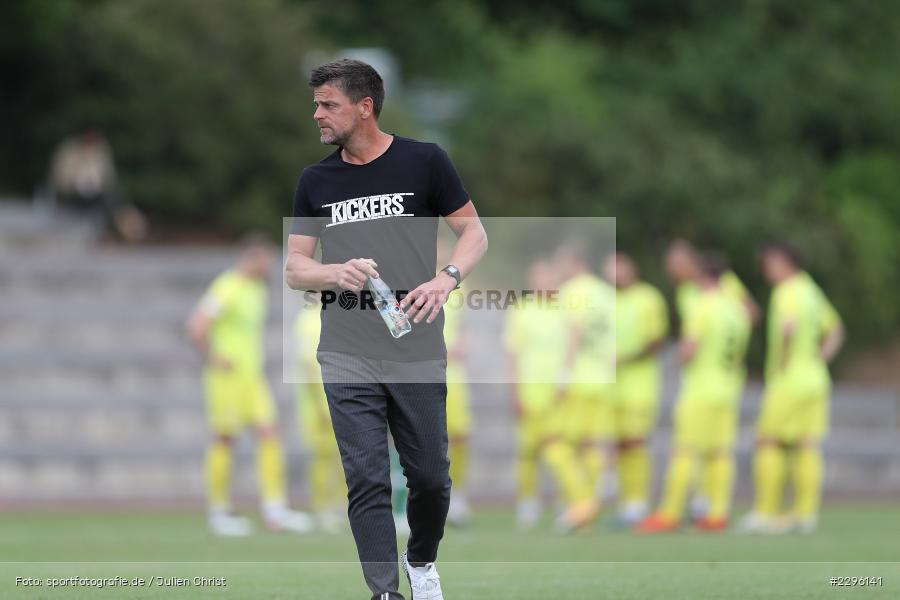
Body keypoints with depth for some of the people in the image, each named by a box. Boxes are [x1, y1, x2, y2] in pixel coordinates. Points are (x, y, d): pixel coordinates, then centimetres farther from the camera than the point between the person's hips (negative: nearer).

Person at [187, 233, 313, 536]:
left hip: (253, 375, 8)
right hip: (227, 375, -8)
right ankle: (219, 513, 6)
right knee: (225, 439, -2)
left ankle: (275, 510, -6)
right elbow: (197, 326, -24)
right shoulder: (227, 289, -15)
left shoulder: (258, 289, 14)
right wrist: (214, 359, -17)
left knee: (270, 432, -3)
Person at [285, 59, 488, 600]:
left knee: (431, 478, 5)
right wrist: (338, 272, -15)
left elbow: (474, 232, 3)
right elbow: (295, 268, 8)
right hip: (348, 357, 1)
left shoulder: (424, 162, -2)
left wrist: (445, 279, -17)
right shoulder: (317, 181, 7)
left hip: (419, 354, -1)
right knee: (368, 480, -6)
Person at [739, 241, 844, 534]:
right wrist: (817, 361, 16)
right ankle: (806, 512, 4)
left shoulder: (788, 292, -13)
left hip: (788, 381, -8)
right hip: (815, 379, 8)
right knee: (807, 447, 6)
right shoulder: (812, 291, 14)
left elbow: (789, 328, -32)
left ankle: (767, 512, -2)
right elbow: (835, 332, 24)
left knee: (769, 444, -1)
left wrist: (782, 365, -20)